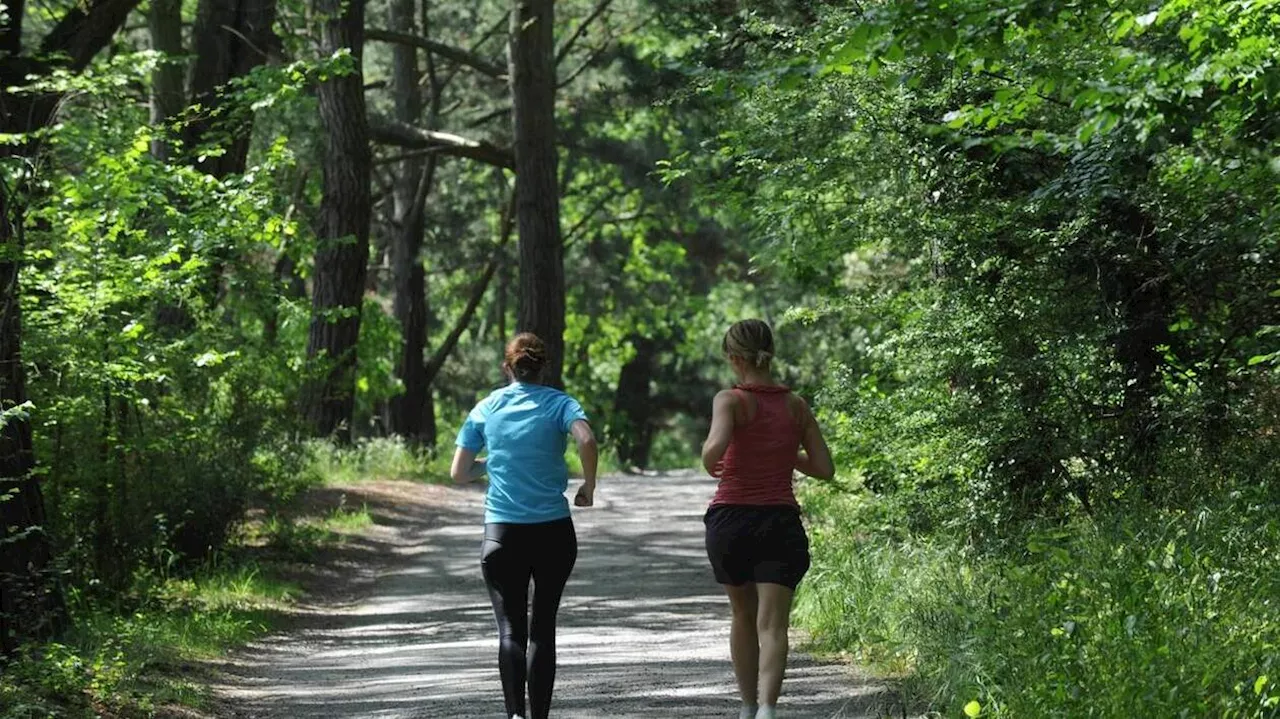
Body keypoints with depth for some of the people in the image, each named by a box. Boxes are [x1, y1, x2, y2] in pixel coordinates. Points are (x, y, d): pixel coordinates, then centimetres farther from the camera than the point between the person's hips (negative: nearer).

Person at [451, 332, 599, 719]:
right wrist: (588, 487, -5)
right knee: (543, 627, 11)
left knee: (510, 628, -1)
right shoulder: (558, 403, 0)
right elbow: (586, 440, -19)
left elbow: (459, 473, 6)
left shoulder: (485, 409, 5)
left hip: (501, 533, 0)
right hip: (554, 530, 0)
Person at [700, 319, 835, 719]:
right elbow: (824, 468, 6)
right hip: (781, 521, 1)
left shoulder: (731, 400, -8)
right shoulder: (796, 407, 4)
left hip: (732, 518, -1)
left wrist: (709, 464, -5)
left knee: (743, 615, 20)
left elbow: (715, 447, -27)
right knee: (772, 625, -7)